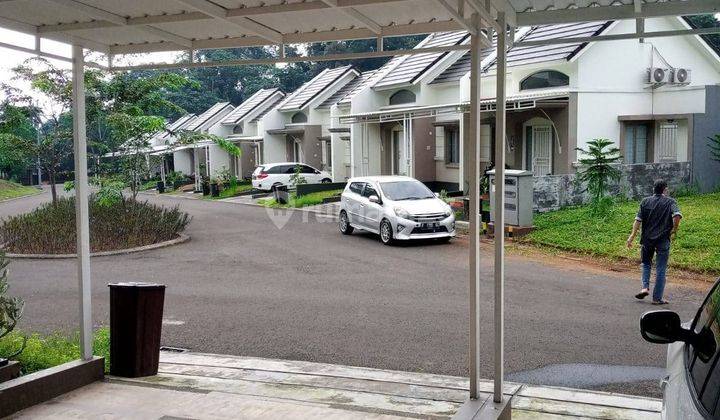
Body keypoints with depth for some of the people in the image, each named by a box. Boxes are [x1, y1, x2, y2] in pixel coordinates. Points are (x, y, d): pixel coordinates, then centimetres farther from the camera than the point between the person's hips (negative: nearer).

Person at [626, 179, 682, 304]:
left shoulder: (645, 201, 5)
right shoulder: (670, 202, 0)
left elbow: (638, 220, -2)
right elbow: (677, 215, -18)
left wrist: (632, 236, 0)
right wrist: (674, 230, -4)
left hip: (647, 239, 2)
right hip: (663, 240, -2)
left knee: (646, 263, 23)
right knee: (660, 269, 5)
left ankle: (645, 287, 5)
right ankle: (657, 298, 7)